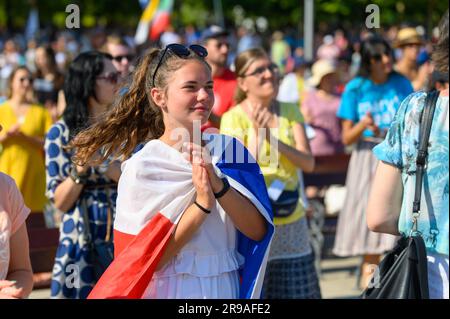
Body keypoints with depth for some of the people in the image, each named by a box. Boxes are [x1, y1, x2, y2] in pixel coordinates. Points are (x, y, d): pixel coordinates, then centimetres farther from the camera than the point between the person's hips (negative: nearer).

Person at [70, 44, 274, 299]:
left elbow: (258, 231, -7)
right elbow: (145, 260, -14)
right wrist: (202, 205, -23)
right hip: (170, 290, -3)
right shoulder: (141, 168, -12)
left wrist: (219, 185, -21)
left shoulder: (229, 151, -2)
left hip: (227, 288, 3)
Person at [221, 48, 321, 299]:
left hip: (292, 221, 4)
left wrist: (275, 141, -19)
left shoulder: (290, 112, 6)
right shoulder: (234, 118, -7)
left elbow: (308, 163, -3)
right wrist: (258, 134, -27)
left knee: (296, 289, 6)